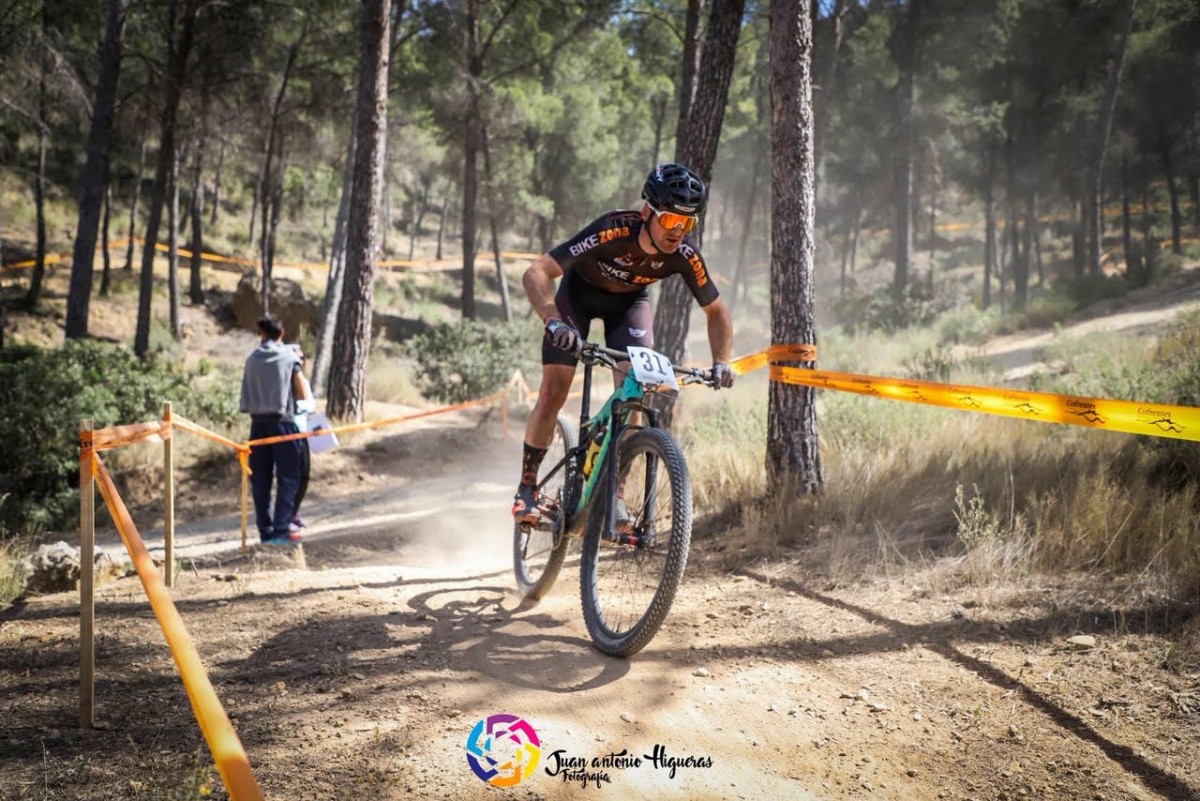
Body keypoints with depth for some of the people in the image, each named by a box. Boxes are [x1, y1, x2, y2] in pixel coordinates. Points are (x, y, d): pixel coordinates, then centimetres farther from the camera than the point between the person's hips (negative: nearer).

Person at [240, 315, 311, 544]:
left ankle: (265, 530, 9)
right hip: (283, 422, -3)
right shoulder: (289, 356, -1)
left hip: (258, 423, 3)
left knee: (260, 480, 7)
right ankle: (281, 529, -9)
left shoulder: (252, 359, 6)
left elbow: (247, 395, 6)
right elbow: (303, 394, -2)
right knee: (288, 478, 0)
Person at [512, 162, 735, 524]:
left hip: (629, 301, 3)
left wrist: (721, 363, -27)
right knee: (553, 392, -12)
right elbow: (536, 273, -42)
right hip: (579, 292, -2)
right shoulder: (613, 231, -39)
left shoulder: (684, 256, -28)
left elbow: (717, 311, -11)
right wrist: (554, 321, -58)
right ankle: (527, 487, 5)